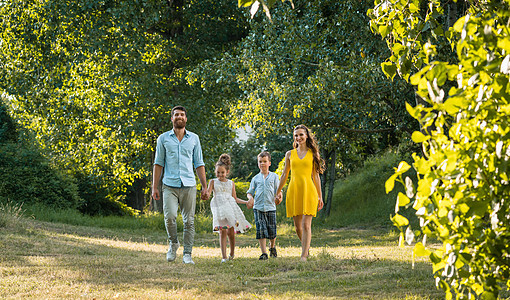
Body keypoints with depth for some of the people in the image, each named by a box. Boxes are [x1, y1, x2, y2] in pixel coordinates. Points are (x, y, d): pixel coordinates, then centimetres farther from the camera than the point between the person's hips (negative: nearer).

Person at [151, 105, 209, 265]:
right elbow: (158, 163, 10)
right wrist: (155, 187, 3)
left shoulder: (194, 138, 13)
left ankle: (187, 255, 3)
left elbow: (199, 164, 14)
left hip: (189, 186, 1)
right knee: (170, 217, -18)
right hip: (170, 185, -1)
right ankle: (173, 243, 8)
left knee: (189, 221, -2)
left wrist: (204, 187, 8)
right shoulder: (163, 138, 9)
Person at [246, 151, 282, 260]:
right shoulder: (256, 178, 11)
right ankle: (264, 253, -7)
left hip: (271, 207, 0)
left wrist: (278, 198, -13)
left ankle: (272, 247, 31)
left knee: (272, 231, 2)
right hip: (258, 207, 0)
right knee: (261, 230, -9)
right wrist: (250, 199, -8)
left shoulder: (274, 176, 9)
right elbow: (250, 192, 14)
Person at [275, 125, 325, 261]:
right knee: (297, 226, 5)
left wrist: (320, 197, 8)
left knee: (306, 225, -11)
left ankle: (304, 257, -13)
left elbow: (316, 176, 9)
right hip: (293, 191, 2)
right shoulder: (290, 154, 11)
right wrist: (277, 194, 15)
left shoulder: (312, 153, 7)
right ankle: (306, 247, 31)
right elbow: (284, 176, 16)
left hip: (308, 190, -2)